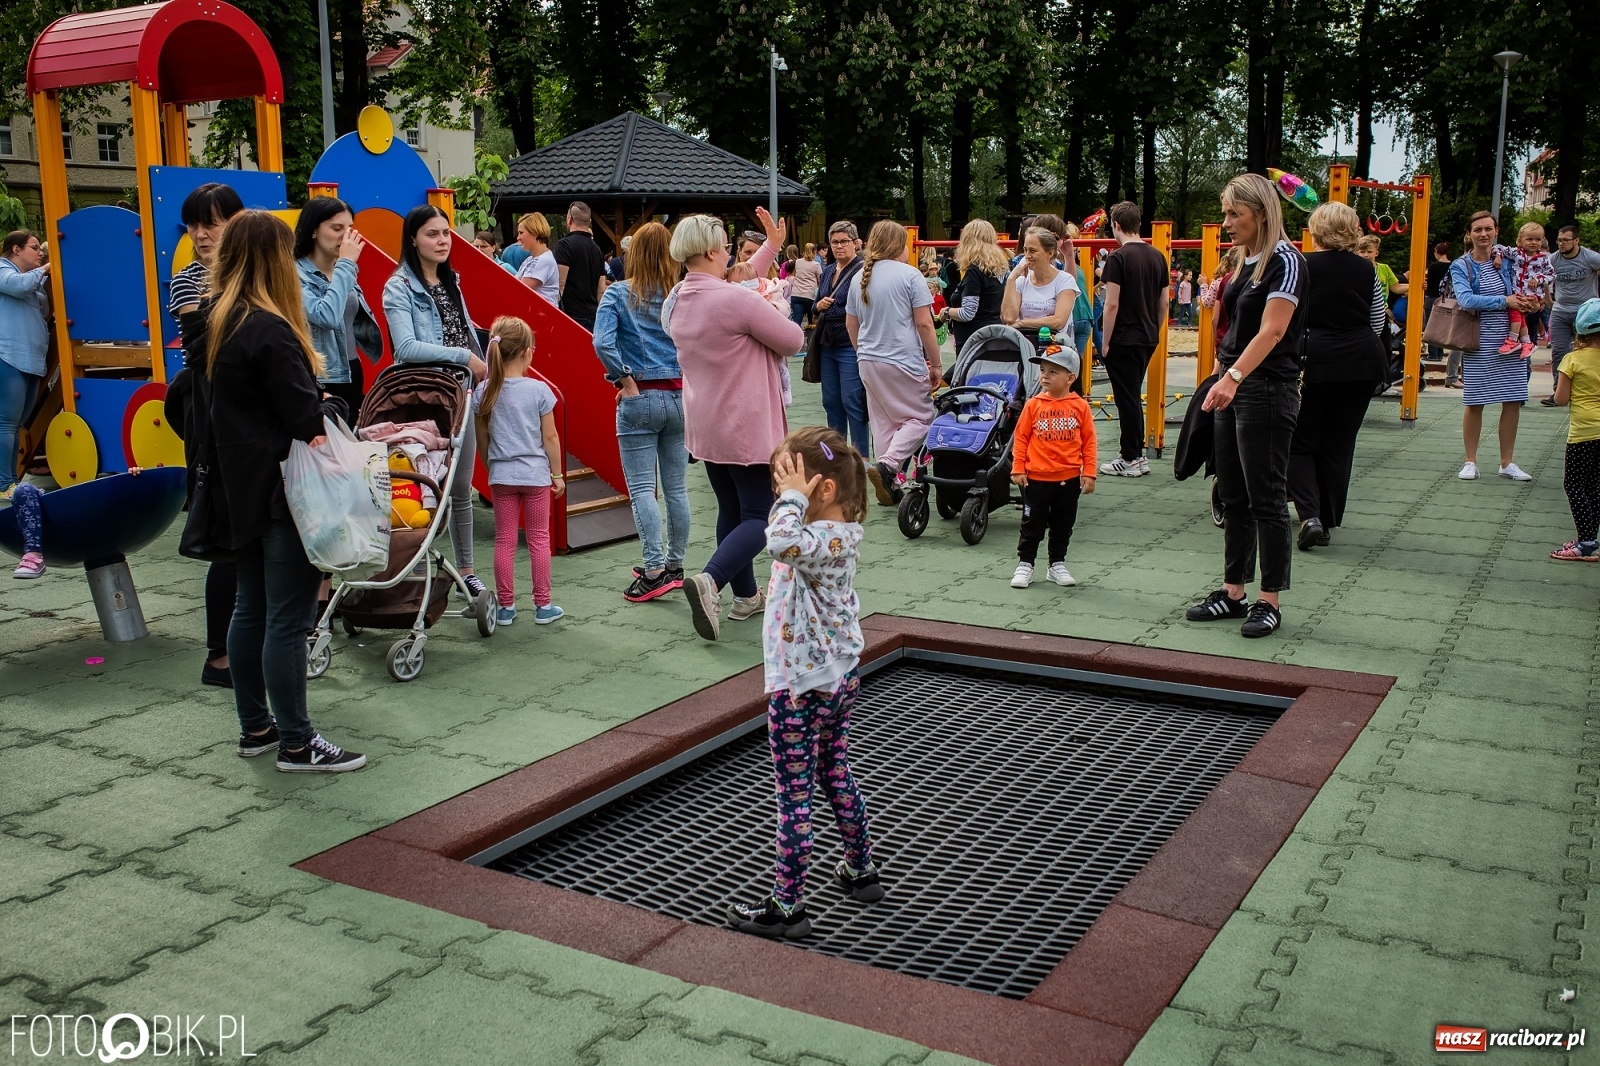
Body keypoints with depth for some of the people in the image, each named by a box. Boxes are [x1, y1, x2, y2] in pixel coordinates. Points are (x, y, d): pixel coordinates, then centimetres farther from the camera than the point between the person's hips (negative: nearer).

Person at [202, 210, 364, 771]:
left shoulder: (219, 321, 10)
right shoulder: (269, 331, -19)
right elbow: (306, 418, -19)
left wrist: (313, 407, 4)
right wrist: (334, 406, 2)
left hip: (243, 486, 10)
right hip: (281, 489, -10)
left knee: (251, 609, 16)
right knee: (287, 619, -4)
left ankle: (255, 727, 26)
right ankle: (297, 744, 3)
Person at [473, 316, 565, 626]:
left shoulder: (484, 391, -2)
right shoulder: (539, 390, -10)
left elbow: (482, 439, 5)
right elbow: (550, 438, -7)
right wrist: (557, 474, 3)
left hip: (501, 475, 2)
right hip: (535, 474, -2)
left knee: (504, 540, 9)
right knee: (539, 539, 7)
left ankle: (505, 607, 13)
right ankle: (542, 605, 12)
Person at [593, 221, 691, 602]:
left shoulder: (619, 294, -5)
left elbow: (602, 343, -18)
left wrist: (626, 381, -9)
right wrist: (688, 378, 4)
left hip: (639, 399, -3)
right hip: (678, 397, 3)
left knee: (641, 488, 0)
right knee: (676, 487, 11)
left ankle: (654, 570, -5)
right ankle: (675, 567, 20)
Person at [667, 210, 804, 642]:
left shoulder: (677, 302, 3)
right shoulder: (738, 300, -22)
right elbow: (793, 340, -13)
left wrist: (772, 246, 22)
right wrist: (771, 310, 6)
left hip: (704, 428, 8)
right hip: (746, 428, -8)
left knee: (731, 511, 18)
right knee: (758, 518, -2)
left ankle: (746, 596, 25)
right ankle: (710, 581, -24)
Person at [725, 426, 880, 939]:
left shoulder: (825, 540, -27)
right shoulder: (839, 533, 3)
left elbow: (783, 541, -49)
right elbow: (785, 536, 22)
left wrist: (793, 497, -33)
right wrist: (790, 497, 5)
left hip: (801, 687, -10)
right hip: (839, 677, 10)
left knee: (794, 794, 0)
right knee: (836, 775, 25)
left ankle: (787, 905, 10)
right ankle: (861, 869, 40)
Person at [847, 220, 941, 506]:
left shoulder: (860, 277, 11)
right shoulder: (909, 275, -7)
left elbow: (851, 324, 18)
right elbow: (924, 324, -10)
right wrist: (936, 364, -3)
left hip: (869, 362, 6)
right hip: (904, 363, -6)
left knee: (882, 422, 12)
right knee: (920, 418, 4)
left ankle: (890, 484, 12)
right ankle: (887, 465, -16)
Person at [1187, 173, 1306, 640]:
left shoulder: (1285, 262, -13)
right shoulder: (1246, 263, 14)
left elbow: (1271, 332, -23)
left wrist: (1232, 378, -33)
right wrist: (1225, 382, 13)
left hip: (1267, 391, -9)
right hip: (1232, 388, 9)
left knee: (1266, 500, -2)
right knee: (1232, 498, 11)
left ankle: (1269, 602, 7)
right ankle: (1233, 592, 20)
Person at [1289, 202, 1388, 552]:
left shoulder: (1302, 267, -6)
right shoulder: (1366, 269, 5)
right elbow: (1378, 322, 10)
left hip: (1314, 361, -3)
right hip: (1363, 363, 4)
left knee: (1300, 444, 6)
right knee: (1340, 444, 11)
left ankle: (1310, 515, -13)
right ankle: (1327, 522, 18)